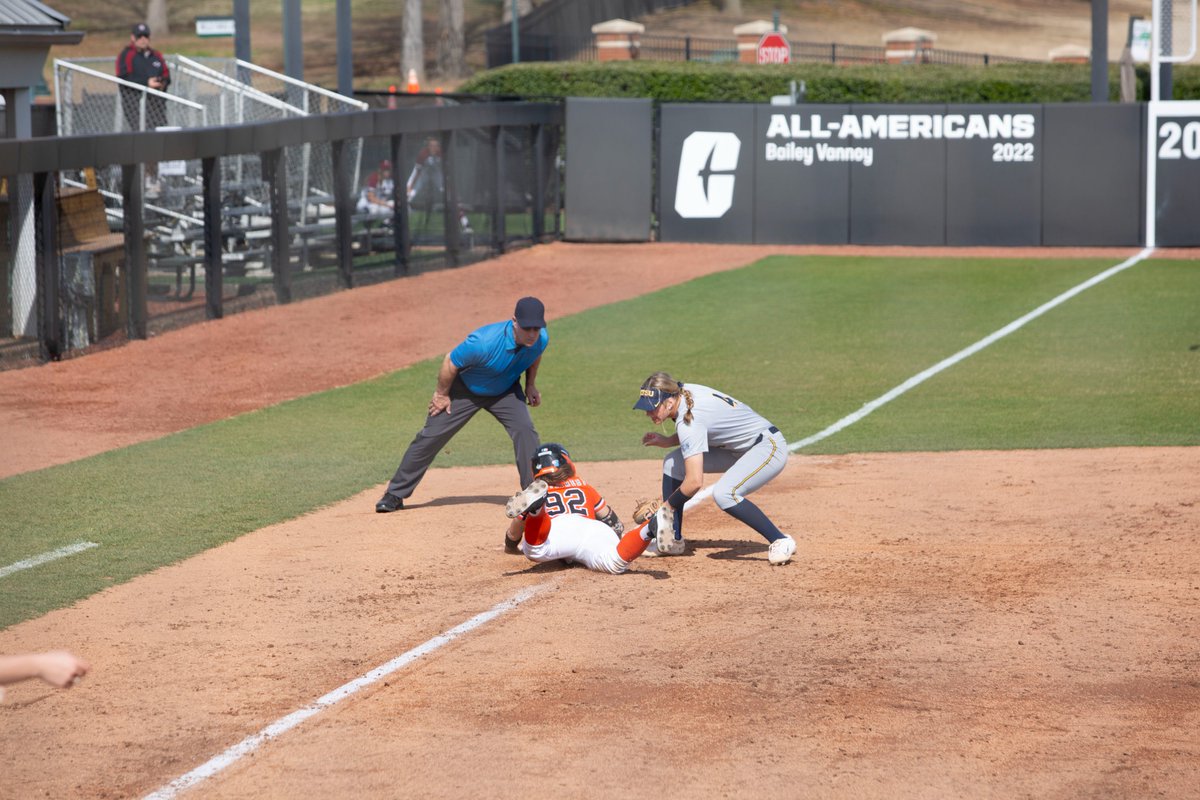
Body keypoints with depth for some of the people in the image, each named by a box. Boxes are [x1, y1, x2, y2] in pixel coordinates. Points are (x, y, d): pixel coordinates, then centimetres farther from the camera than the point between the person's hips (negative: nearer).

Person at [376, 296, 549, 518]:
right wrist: (441, 394, -11)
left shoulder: (541, 339, -25)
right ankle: (394, 495, 12)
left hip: (505, 391, 3)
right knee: (431, 437, 0)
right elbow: (451, 362, -24)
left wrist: (530, 385, 9)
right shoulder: (484, 342, -41)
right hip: (465, 389, -3)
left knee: (524, 429, -18)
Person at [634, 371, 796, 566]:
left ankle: (781, 542, -19)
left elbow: (695, 482, -34)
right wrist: (666, 441, 1)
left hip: (769, 447, -10)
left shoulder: (688, 419, -30)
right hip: (740, 447, 10)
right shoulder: (683, 392, -5)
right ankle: (673, 541, 11)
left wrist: (666, 507, -21)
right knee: (672, 463, 7)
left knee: (723, 494, -33)